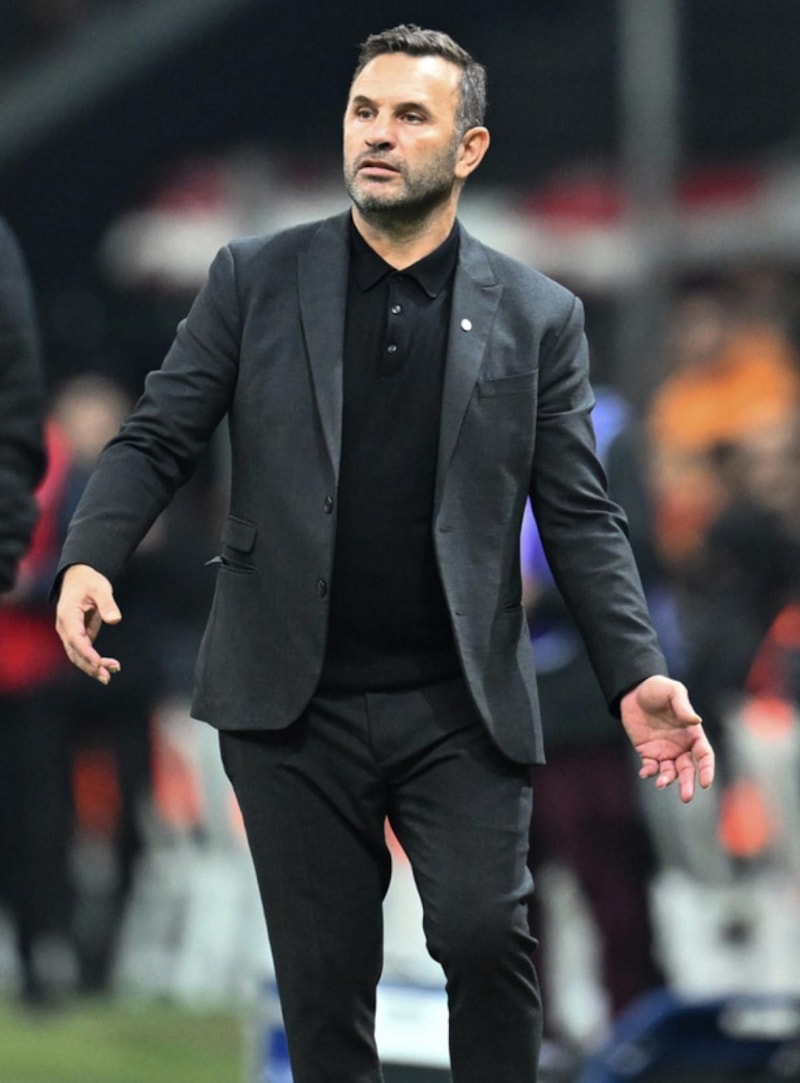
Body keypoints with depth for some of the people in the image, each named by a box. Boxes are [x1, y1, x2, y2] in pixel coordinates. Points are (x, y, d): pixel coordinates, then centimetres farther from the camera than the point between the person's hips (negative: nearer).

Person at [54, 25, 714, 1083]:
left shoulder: (537, 317, 6)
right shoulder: (257, 280, 6)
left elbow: (579, 516, 4)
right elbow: (156, 439, 3)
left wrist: (637, 677, -7)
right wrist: (90, 559, -16)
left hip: (460, 710, -1)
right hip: (294, 707, 1)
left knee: (485, 933, -17)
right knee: (325, 979, 4)